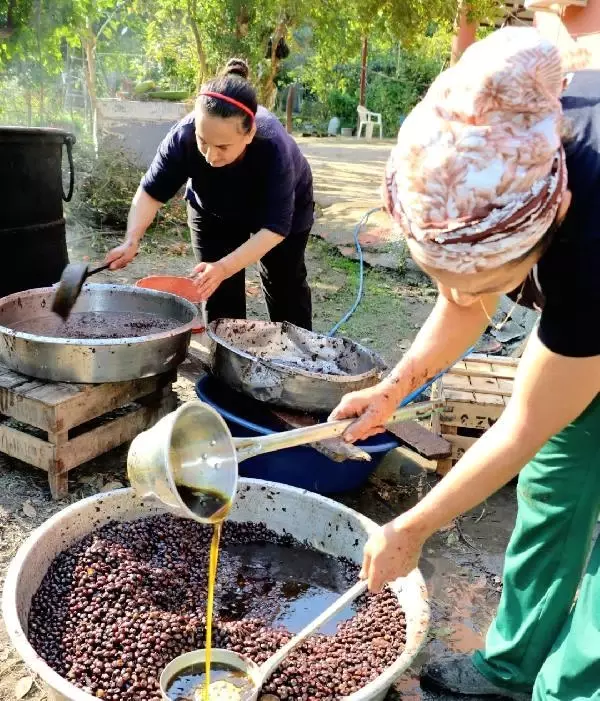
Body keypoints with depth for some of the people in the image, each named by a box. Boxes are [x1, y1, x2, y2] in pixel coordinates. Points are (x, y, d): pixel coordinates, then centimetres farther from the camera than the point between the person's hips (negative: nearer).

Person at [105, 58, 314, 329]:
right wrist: (131, 241, -40)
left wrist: (224, 268, -52)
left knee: (285, 284, 12)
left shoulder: (275, 148, -43)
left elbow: (274, 227, -41)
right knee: (217, 290, -5)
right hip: (214, 211, 2)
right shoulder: (183, 136, -37)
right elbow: (151, 192, -24)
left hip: (281, 207, -1)